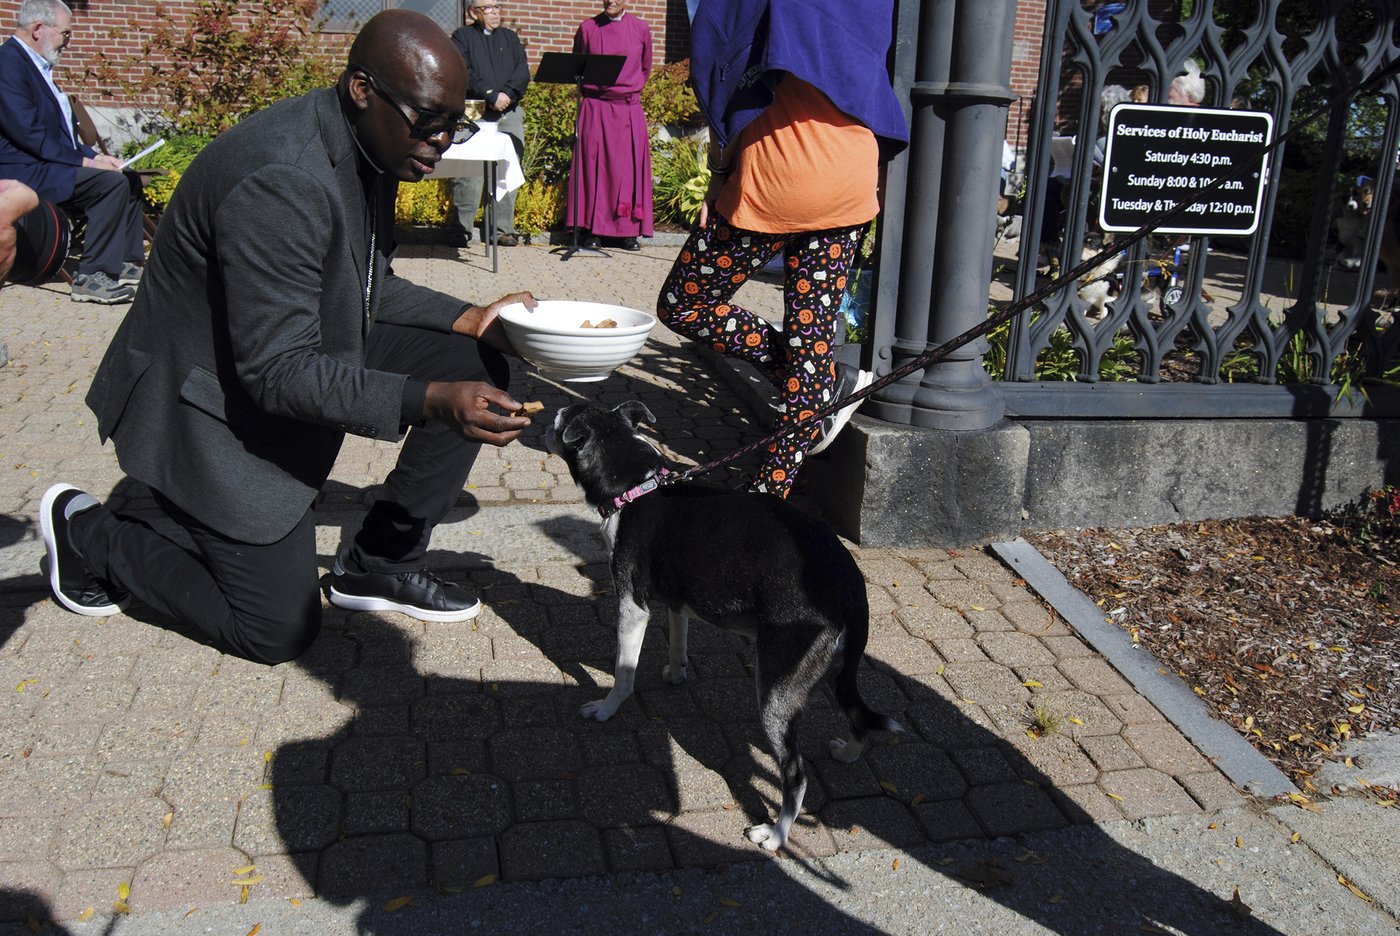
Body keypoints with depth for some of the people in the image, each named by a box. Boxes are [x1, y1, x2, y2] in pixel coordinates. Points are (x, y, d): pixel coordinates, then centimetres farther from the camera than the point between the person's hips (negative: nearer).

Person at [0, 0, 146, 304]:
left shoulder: (38, 65, 16)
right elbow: (29, 132, -21)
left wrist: (94, 156, 5)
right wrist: (85, 161, -19)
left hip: (48, 164, 10)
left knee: (129, 178, 9)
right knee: (112, 182, -24)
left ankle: (127, 262, 10)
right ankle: (92, 277, -23)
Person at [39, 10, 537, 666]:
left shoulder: (367, 146, -2)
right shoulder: (283, 180, -32)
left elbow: (367, 289, 10)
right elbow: (281, 373, -33)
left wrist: (470, 319, -4)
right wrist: (430, 401, -42)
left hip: (306, 352, 9)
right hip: (213, 409, -9)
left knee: (477, 366, -4)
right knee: (279, 632, -2)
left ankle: (381, 562, 9)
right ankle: (87, 533, 18)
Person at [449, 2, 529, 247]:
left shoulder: (510, 37, 22)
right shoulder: (462, 36, 11)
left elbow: (523, 71, 8)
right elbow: (463, 73, -4)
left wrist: (507, 94, -10)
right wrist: (491, 95, -14)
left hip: (509, 113, 4)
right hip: (474, 114, -3)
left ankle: (503, 229, 1)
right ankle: (461, 228, -6)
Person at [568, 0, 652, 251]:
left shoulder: (641, 29, 6)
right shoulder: (587, 28, 4)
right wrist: (587, 92, 12)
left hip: (629, 110, 1)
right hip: (595, 108, -1)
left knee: (630, 168, 1)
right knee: (594, 166, -3)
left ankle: (628, 231, 6)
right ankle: (593, 230, 0)